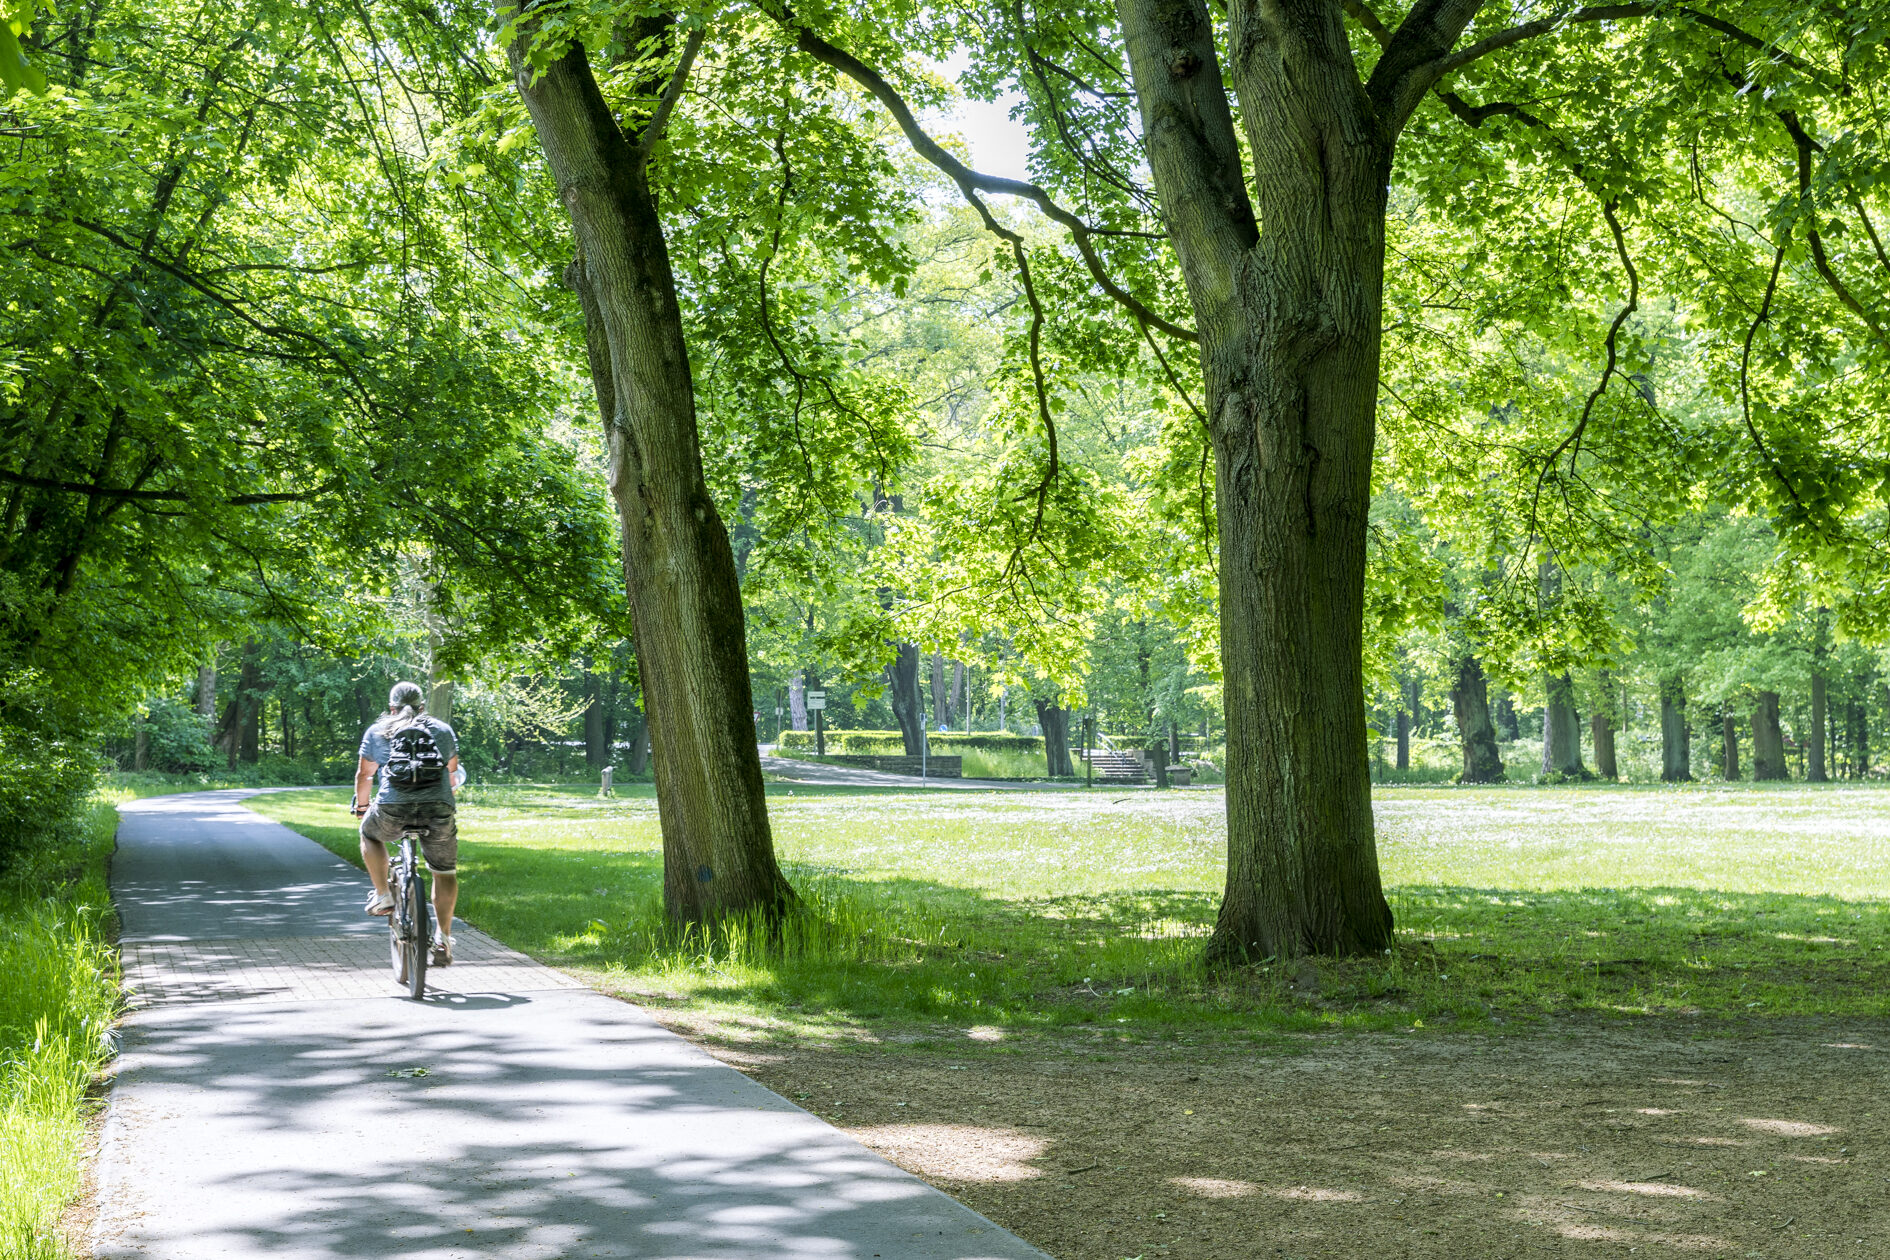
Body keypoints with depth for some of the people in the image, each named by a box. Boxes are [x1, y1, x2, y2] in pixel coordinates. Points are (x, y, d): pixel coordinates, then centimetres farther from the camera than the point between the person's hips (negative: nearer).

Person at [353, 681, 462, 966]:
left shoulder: (377, 732, 17)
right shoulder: (443, 730, 21)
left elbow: (364, 775, 24)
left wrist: (361, 805, 42)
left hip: (392, 809, -1)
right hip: (438, 809, 1)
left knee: (369, 833, 32)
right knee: (445, 873, 14)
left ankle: (383, 895, 21)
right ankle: (443, 938, 5)